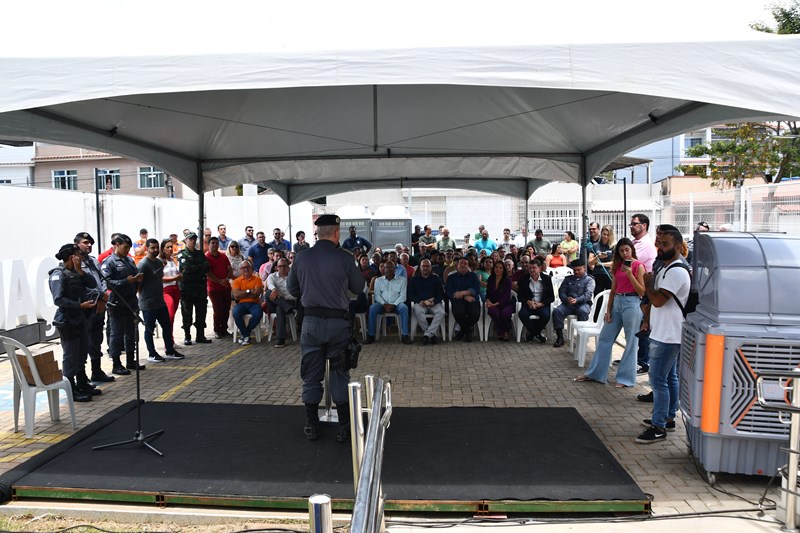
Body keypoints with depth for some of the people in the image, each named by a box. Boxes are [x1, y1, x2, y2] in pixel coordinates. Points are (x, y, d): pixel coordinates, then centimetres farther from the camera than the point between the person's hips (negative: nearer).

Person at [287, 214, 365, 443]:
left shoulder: (302, 257, -3)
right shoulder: (344, 258, -10)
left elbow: (293, 290, 7)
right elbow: (359, 288, 2)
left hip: (311, 322, 2)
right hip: (338, 322, -1)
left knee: (311, 375, 12)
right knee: (340, 375, 11)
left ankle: (312, 426, 20)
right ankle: (344, 428, 16)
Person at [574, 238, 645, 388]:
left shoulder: (638, 266, -5)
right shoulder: (618, 265, 12)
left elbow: (642, 292, -10)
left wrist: (630, 275, -19)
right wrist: (608, 310, 10)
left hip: (631, 303, -7)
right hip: (616, 302, 7)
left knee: (631, 342, 2)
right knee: (604, 338, 10)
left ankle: (626, 378, 12)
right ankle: (595, 373, 19)